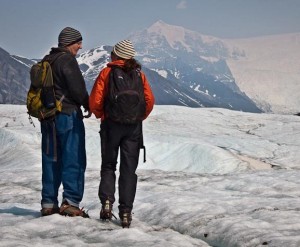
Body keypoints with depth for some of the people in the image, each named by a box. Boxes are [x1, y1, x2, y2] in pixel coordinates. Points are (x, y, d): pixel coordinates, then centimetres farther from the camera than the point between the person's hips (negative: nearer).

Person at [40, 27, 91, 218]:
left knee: (51, 159, 11)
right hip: (68, 115, -8)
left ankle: (49, 203, 12)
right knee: (73, 159, -4)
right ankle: (71, 202, -9)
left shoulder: (46, 61, 14)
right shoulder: (67, 60, -12)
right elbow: (78, 89, -15)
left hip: (47, 117, 8)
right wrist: (88, 106, 2)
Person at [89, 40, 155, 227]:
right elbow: (150, 101, -4)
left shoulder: (107, 72, -1)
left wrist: (102, 116, 10)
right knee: (129, 169, 6)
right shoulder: (139, 75, 5)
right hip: (134, 127, 1)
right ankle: (126, 213, 1)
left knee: (108, 166, 13)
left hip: (111, 125, -1)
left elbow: (95, 102, -8)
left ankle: (107, 202, -7)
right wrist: (139, 118, 10)